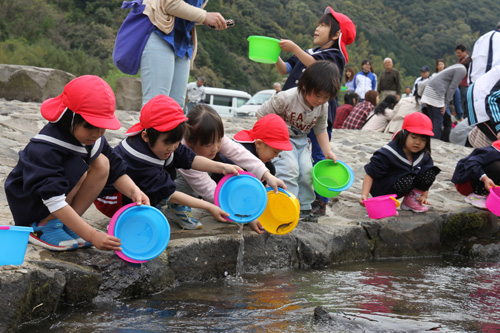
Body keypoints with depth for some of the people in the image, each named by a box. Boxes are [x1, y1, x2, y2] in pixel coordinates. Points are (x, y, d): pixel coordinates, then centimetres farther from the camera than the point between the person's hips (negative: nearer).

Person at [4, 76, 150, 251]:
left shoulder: (93, 137, -10)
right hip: (28, 207, -7)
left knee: (102, 163, -12)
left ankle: (65, 224, -8)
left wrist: (134, 191, -25)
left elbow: (116, 170, -2)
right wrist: (92, 236, -42)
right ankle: (43, 227, -14)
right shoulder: (43, 150, -33)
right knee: (79, 167, -28)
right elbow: (55, 201, -37)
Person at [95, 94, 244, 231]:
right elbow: (169, 194, -30)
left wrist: (222, 167, -19)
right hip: (110, 199, -9)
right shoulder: (140, 163, -35)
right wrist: (208, 207, -30)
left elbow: (191, 159, -5)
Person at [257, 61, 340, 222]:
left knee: (307, 171, -7)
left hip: (301, 140, 6)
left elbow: (321, 130, 6)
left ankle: (304, 207, 8)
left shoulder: (323, 107, -10)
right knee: (289, 168, -23)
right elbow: (261, 114, -18)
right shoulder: (286, 98, -28)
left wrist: (328, 152, -2)